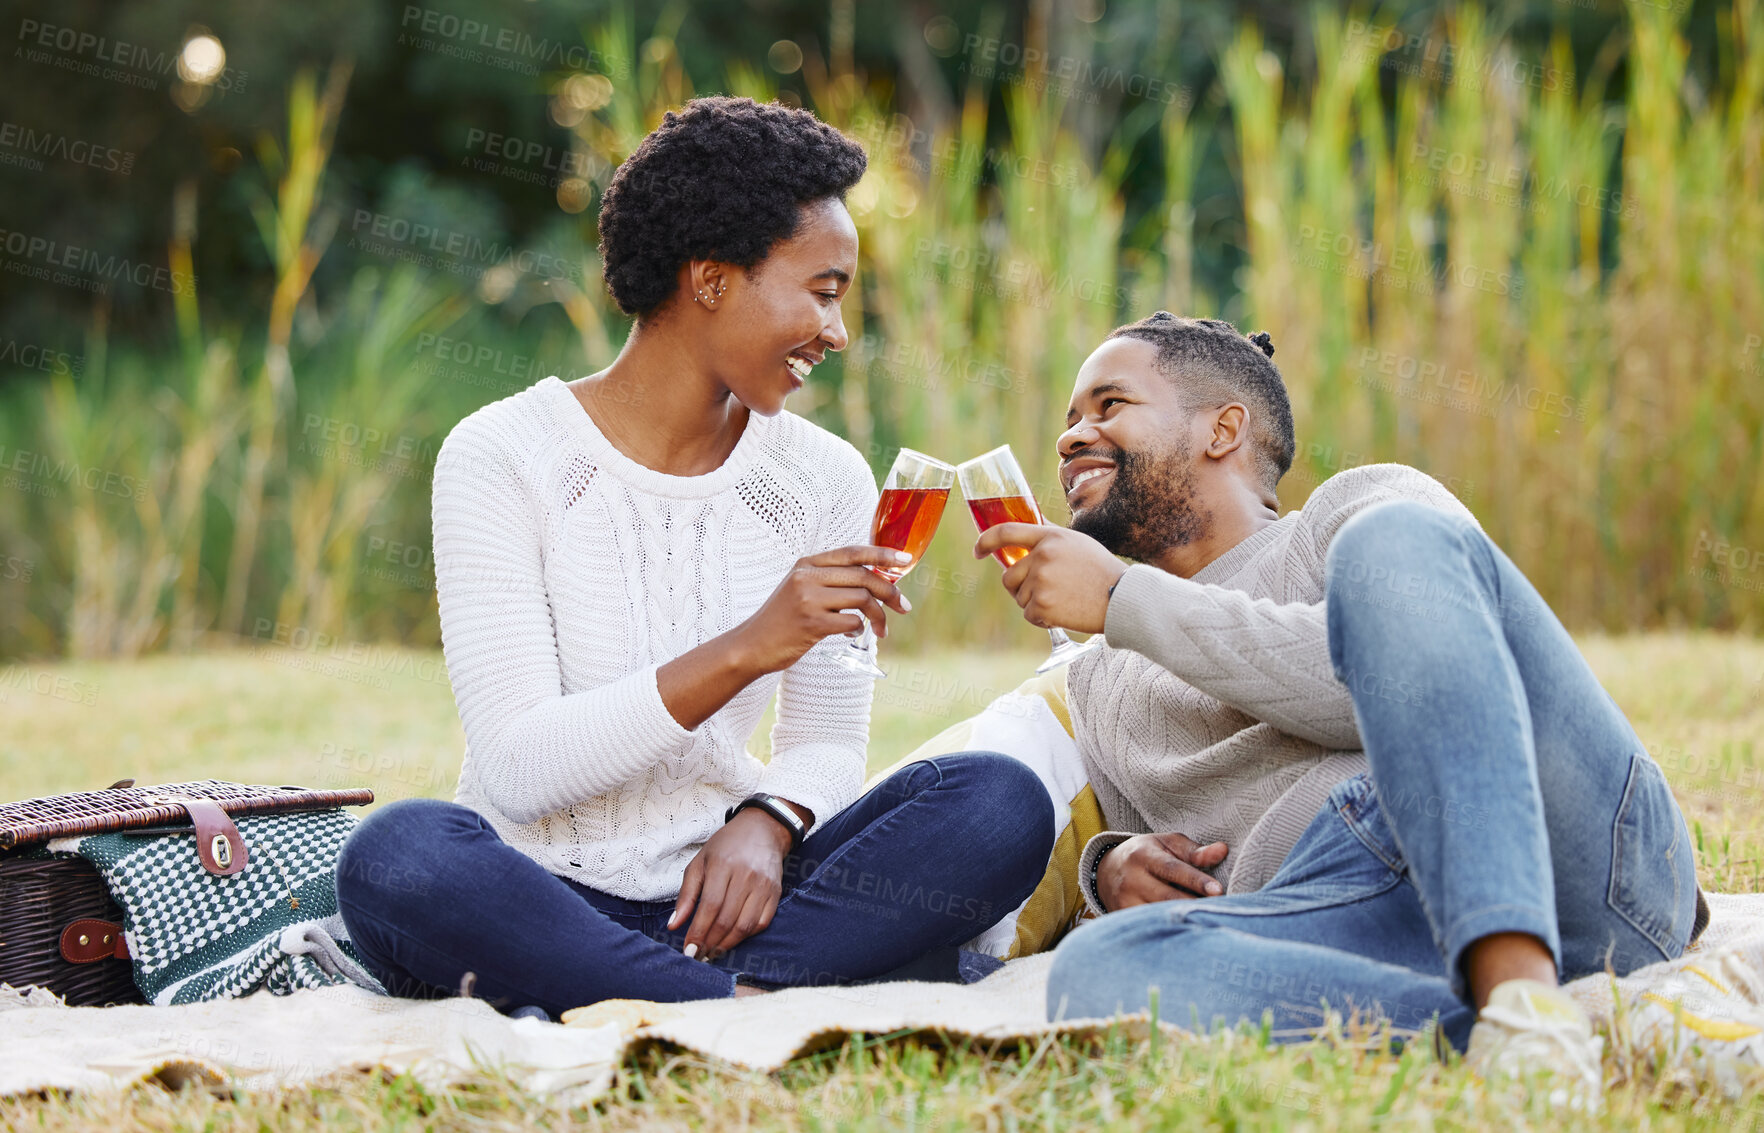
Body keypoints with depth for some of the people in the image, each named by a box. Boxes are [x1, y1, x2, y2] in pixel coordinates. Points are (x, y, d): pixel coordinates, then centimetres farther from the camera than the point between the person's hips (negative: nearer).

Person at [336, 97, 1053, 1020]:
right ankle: (760, 1005, -30)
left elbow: (827, 745, 9)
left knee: (1002, 803, -20)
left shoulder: (823, 479, 7)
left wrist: (766, 824, -15)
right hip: (540, 898, -4)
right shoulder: (500, 457, -7)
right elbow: (519, 769, -16)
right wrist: (746, 650, -26)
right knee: (397, 853, -37)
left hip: (716, 895, 4)